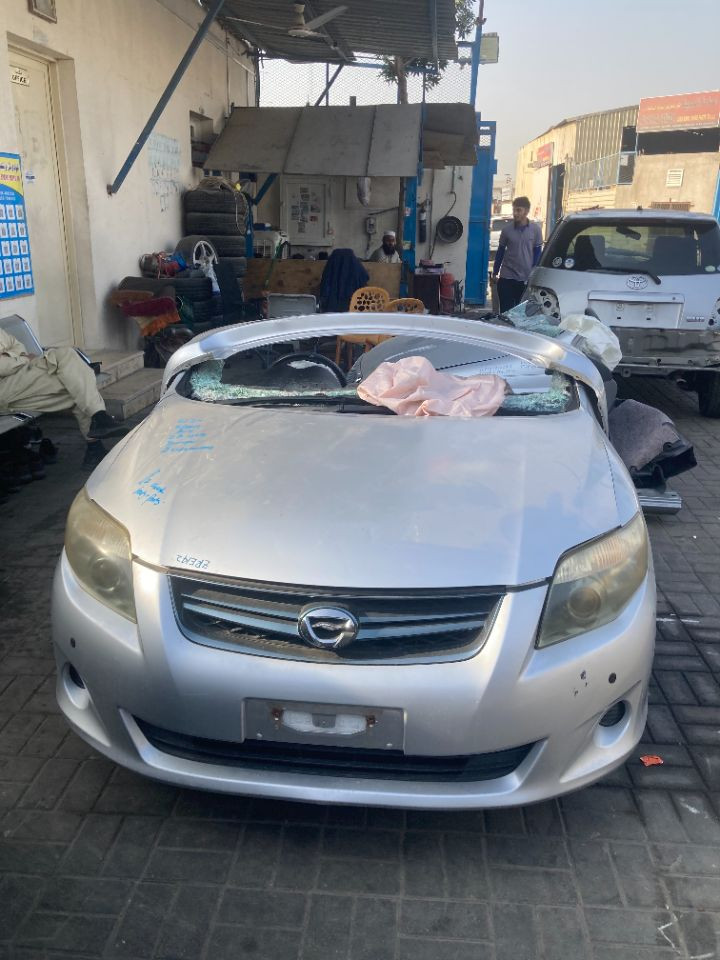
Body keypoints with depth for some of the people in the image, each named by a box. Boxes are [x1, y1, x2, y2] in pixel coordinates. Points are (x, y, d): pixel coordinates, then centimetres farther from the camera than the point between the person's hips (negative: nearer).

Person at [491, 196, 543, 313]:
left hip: (526, 279, 0)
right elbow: (500, 252, 8)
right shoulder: (506, 229, 0)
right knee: (505, 312, 1)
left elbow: (537, 254, 3)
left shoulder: (535, 229, -1)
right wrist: (494, 273, 8)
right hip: (506, 277, 0)